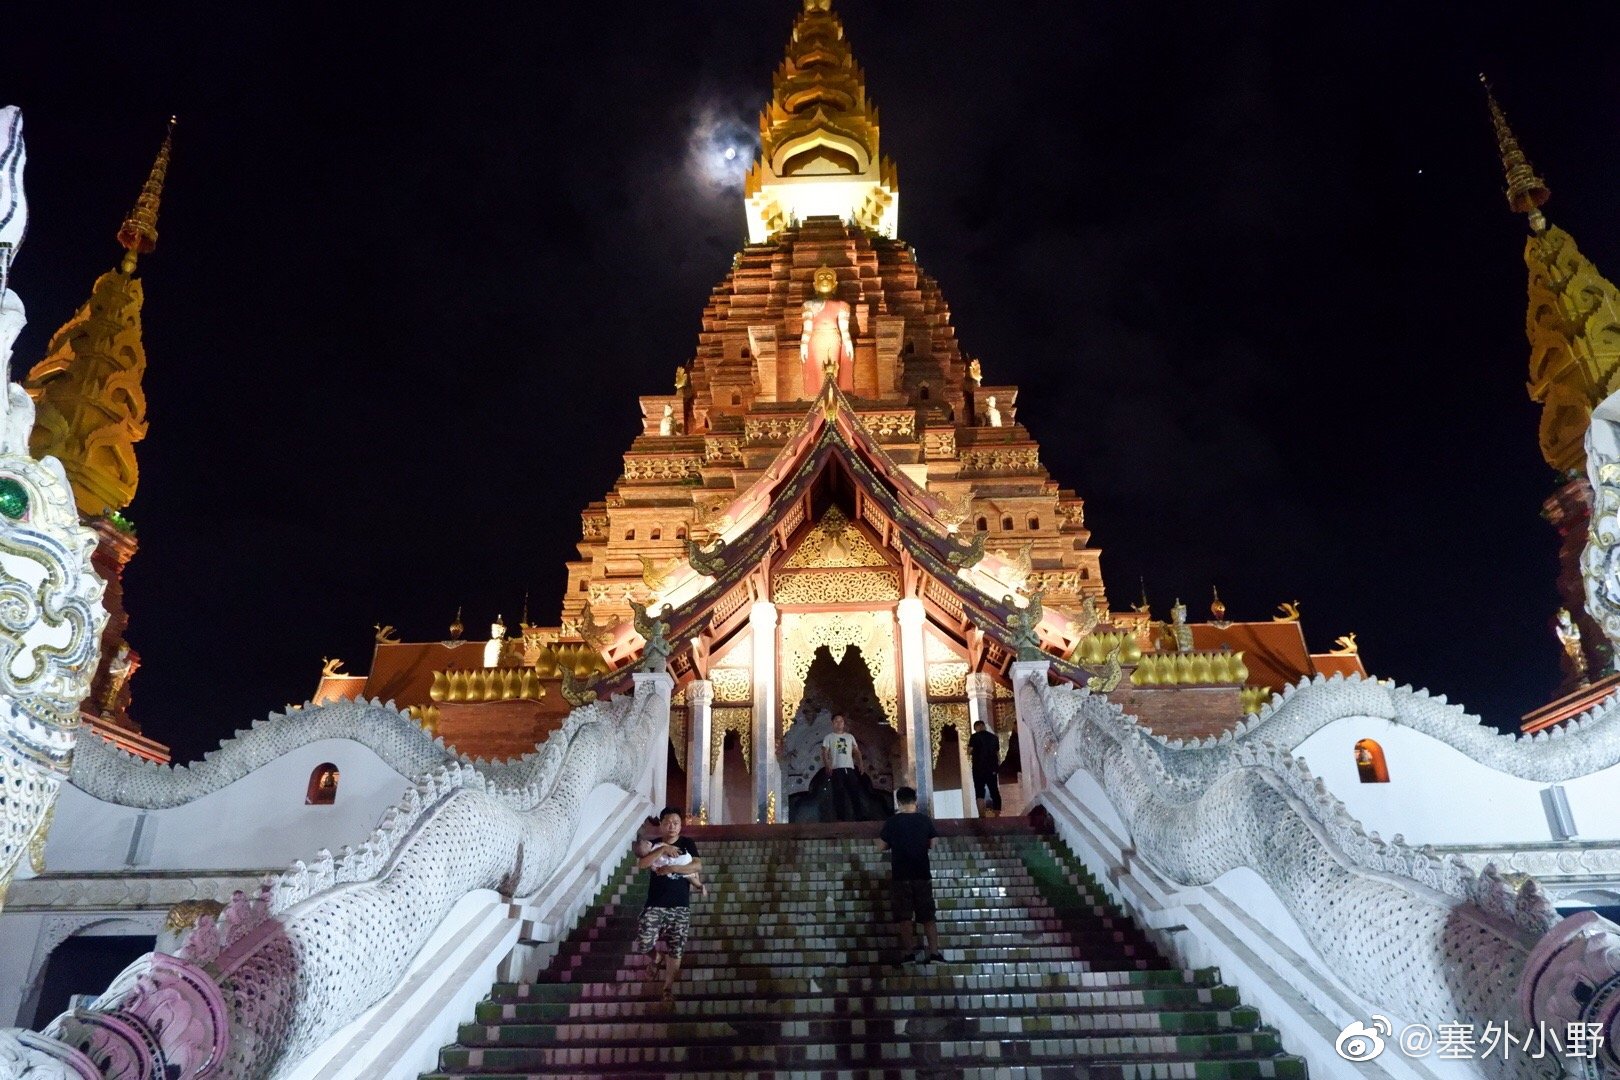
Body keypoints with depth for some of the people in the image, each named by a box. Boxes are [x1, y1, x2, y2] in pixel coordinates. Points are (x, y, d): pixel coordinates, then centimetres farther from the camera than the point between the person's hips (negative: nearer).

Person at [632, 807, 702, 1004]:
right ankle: (657, 958, 24)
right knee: (643, 944, -10)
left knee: (676, 949, 0)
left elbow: (698, 866, -10)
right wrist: (663, 849, -20)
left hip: (680, 906, 0)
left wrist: (671, 868, -18)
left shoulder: (688, 844, 5)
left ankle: (668, 986, 16)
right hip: (655, 904, 0)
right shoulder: (654, 844, 6)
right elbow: (641, 864, -12)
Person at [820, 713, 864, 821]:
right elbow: (824, 753, 0)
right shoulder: (829, 737, 8)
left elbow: (856, 751, 14)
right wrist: (827, 765, -18)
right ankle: (840, 818, -2)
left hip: (850, 768, 3)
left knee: (855, 792, -3)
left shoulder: (850, 736, 18)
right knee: (839, 794, -5)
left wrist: (860, 764, -3)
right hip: (836, 769, -3)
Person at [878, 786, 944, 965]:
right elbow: (932, 844, 9)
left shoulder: (892, 822, -6)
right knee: (928, 916, 8)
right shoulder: (925, 820, -1)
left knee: (905, 917, 3)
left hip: (901, 876, -2)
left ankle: (909, 953, -2)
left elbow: (881, 847, 1)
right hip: (923, 875, 2)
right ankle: (934, 951, 1)